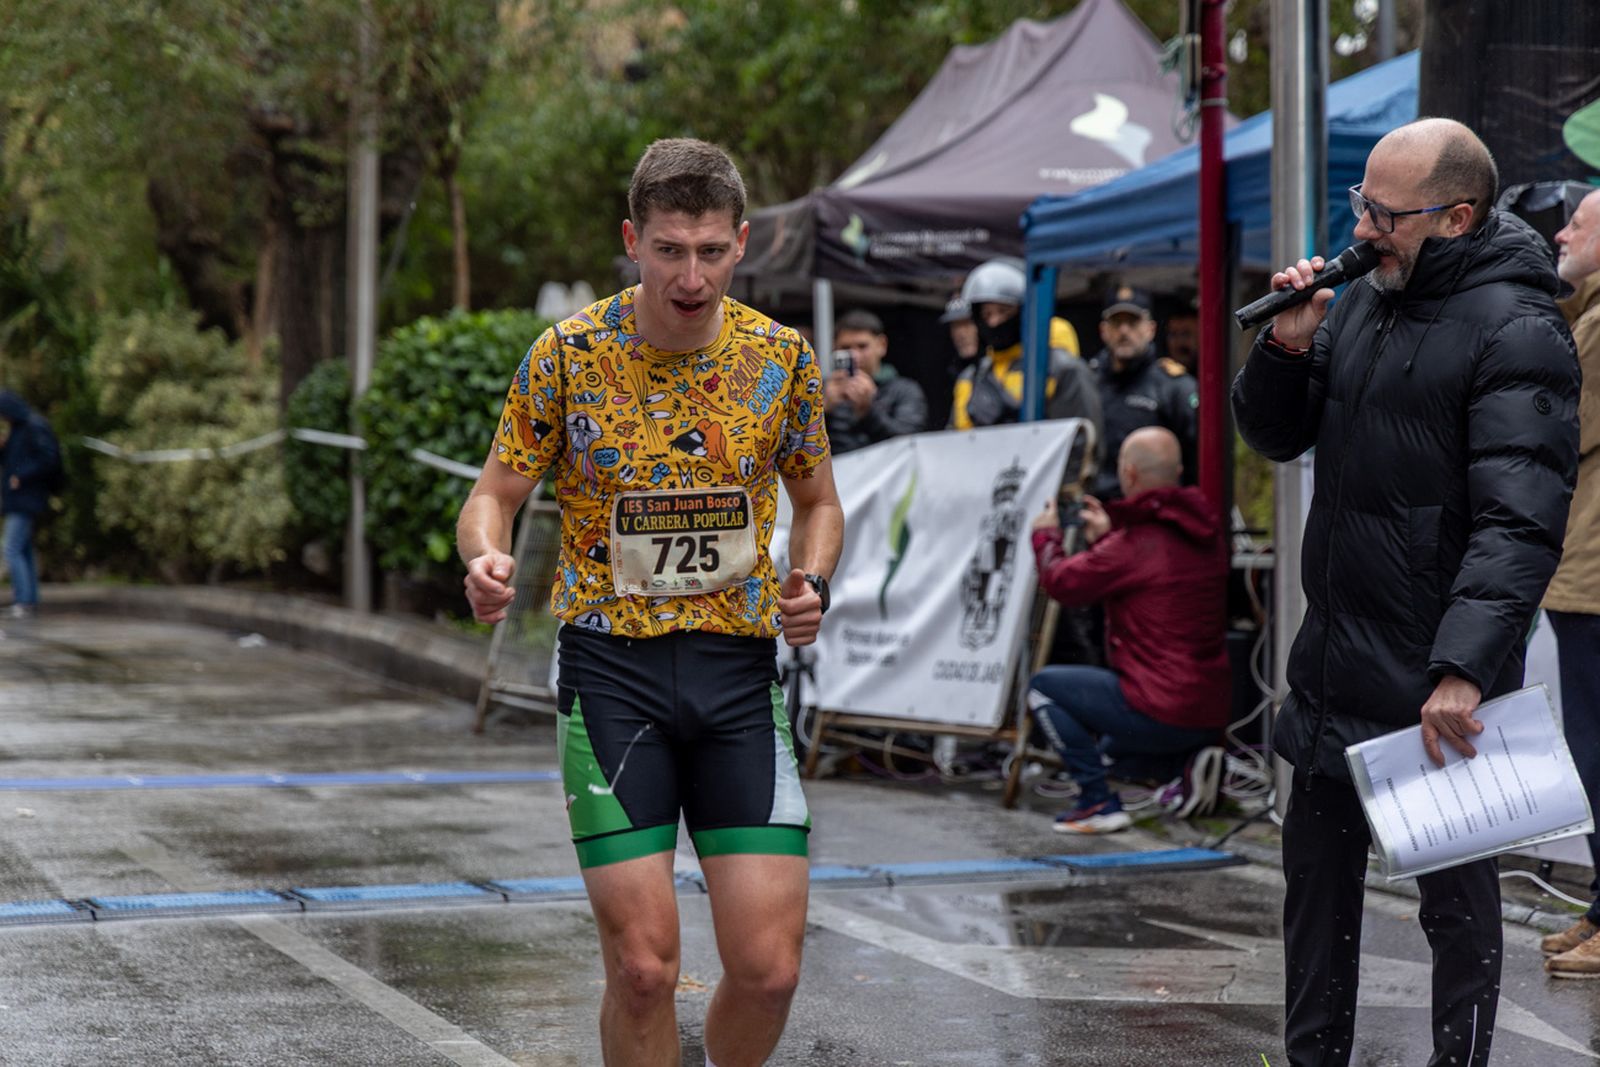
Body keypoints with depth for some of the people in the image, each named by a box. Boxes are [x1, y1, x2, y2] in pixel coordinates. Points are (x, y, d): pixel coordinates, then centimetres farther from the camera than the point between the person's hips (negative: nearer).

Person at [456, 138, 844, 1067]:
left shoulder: (783, 359, 1)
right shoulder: (568, 355, -5)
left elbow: (817, 502, 15)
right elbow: (494, 496, 2)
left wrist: (812, 583, -5)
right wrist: (487, 557, -21)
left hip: (740, 665, 2)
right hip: (610, 664, -2)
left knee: (768, 969, -4)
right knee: (643, 967, -8)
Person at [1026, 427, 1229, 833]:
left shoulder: (1135, 543, -18)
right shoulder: (1205, 532, 8)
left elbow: (1061, 582, -7)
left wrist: (1045, 535, 12)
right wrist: (1106, 538, 32)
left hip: (1161, 715, -9)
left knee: (1043, 686, 6)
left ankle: (1099, 803, -1)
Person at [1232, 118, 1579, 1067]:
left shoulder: (1517, 332, -15)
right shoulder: (1364, 301, 10)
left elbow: (1520, 524, -23)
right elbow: (1276, 436, 18)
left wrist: (1463, 668, -32)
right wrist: (1288, 349, -2)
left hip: (1440, 688, -8)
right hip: (1336, 668, 8)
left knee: (1456, 894, 3)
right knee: (1319, 873, 17)